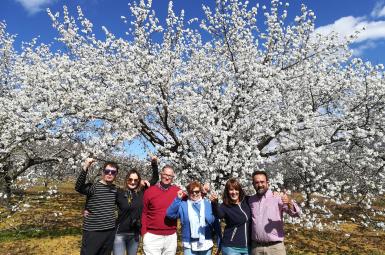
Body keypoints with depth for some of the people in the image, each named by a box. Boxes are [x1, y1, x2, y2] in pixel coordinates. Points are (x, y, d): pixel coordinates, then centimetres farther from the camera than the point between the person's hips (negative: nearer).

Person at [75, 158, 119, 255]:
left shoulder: (115, 189, 7)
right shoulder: (93, 187, -10)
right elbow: (78, 188, -29)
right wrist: (85, 167, -43)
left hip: (110, 231, 5)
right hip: (93, 232, -5)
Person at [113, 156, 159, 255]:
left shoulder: (141, 192, 0)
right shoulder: (119, 193, -7)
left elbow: (155, 179, 5)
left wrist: (154, 163, -2)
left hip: (135, 234, 3)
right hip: (120, 233, -3)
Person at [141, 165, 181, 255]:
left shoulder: (177, 191, 0)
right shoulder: (149, 191, -1)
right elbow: (144, 213, 4)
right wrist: (144, 233, 0)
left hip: (171, 237, 2)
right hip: (152, 236, -1)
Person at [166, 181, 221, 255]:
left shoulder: (208, 204, 0)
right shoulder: (183, 205, -2)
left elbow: (215, 223, 3)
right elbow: (170, 214, -15)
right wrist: (178, 199, -23)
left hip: (206, 244, 1)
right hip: (189, 245, -1)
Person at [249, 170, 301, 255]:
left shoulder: (277, 197, -5)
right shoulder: (250, 200, 6)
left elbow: (296, 213, -14)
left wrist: (289, 203, -33)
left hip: (275, 247, -3)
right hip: (256, 247, 3)